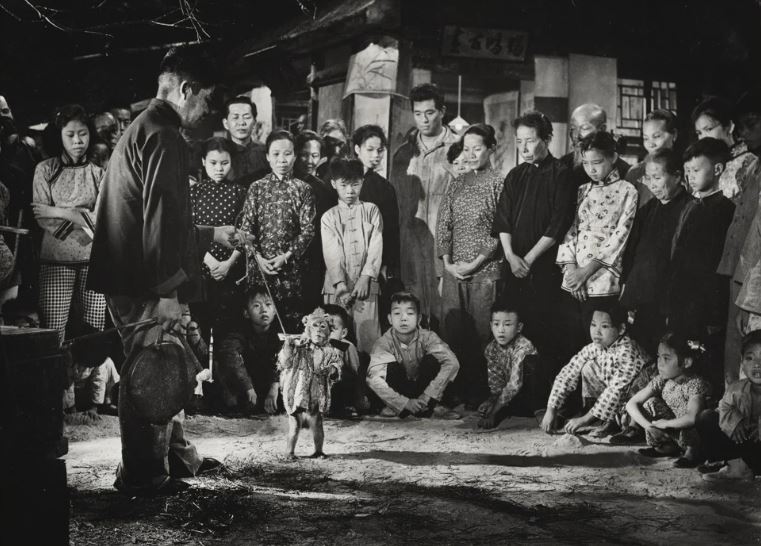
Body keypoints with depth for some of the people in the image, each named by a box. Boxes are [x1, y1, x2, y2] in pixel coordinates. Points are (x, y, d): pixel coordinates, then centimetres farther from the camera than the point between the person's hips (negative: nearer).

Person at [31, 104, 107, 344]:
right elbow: (42, 219, -3)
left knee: (95, 332, -2)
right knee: (53, 332, -8)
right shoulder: (45, 170, 7)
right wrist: (84, 218, -9)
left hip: (93, 260, 1)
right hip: (56, 260, -1)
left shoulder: (99, 173, 8)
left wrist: (59, 212, -8)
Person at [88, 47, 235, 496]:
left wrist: (211, 235, 33)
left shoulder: (142, 129, 20)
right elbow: (159, 219, -22)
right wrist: (168, 291, -23)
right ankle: (143, 475, 7)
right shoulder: (163, 137, -14)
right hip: (146, 286, -11)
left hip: (134, 279, 11)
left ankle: (178, 456, 29)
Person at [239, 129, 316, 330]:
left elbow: (308, 230, -2)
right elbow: (246, 227, 3)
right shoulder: (257, 188, 7)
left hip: (291, 265, -1)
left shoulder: (303, 189, 3)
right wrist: (258, 257, -9)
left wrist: (286, 256, -11)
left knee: (290, 317, -2)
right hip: (259, 263, 1)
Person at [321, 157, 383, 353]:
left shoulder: (371, 211, 8)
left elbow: (375, 248, 0)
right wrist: (341, 285, -16)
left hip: (366, 286, 0)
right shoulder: (329, 217, 8)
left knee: (368, 337, -5)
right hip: (337, 287, 0)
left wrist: (365, 278, -13)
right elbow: (332, 254, -2)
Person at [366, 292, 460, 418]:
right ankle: (394, 407, -9)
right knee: (392, 367, -29)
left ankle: (429, 407, -12)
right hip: (400, 391, -1)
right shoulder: (384, 342, -20)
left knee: (431, 360, -24)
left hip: (422, 386, 1)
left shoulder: (427, 337, -18)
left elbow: (452, 363, -31)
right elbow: (373, 379, -32)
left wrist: (427, 397, -36)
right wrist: (404, 403, -38)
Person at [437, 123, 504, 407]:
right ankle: (455, 395, 10)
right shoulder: (457, 185, 14)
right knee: (451, 333, 3)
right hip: (454, 272, 5)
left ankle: (478, 397, 1)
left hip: (486, 270, -5)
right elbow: (443, 226, 12)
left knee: (481, 333, -4)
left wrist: (474, 264, -11)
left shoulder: (499, 183, -1)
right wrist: (447, 263, 0)